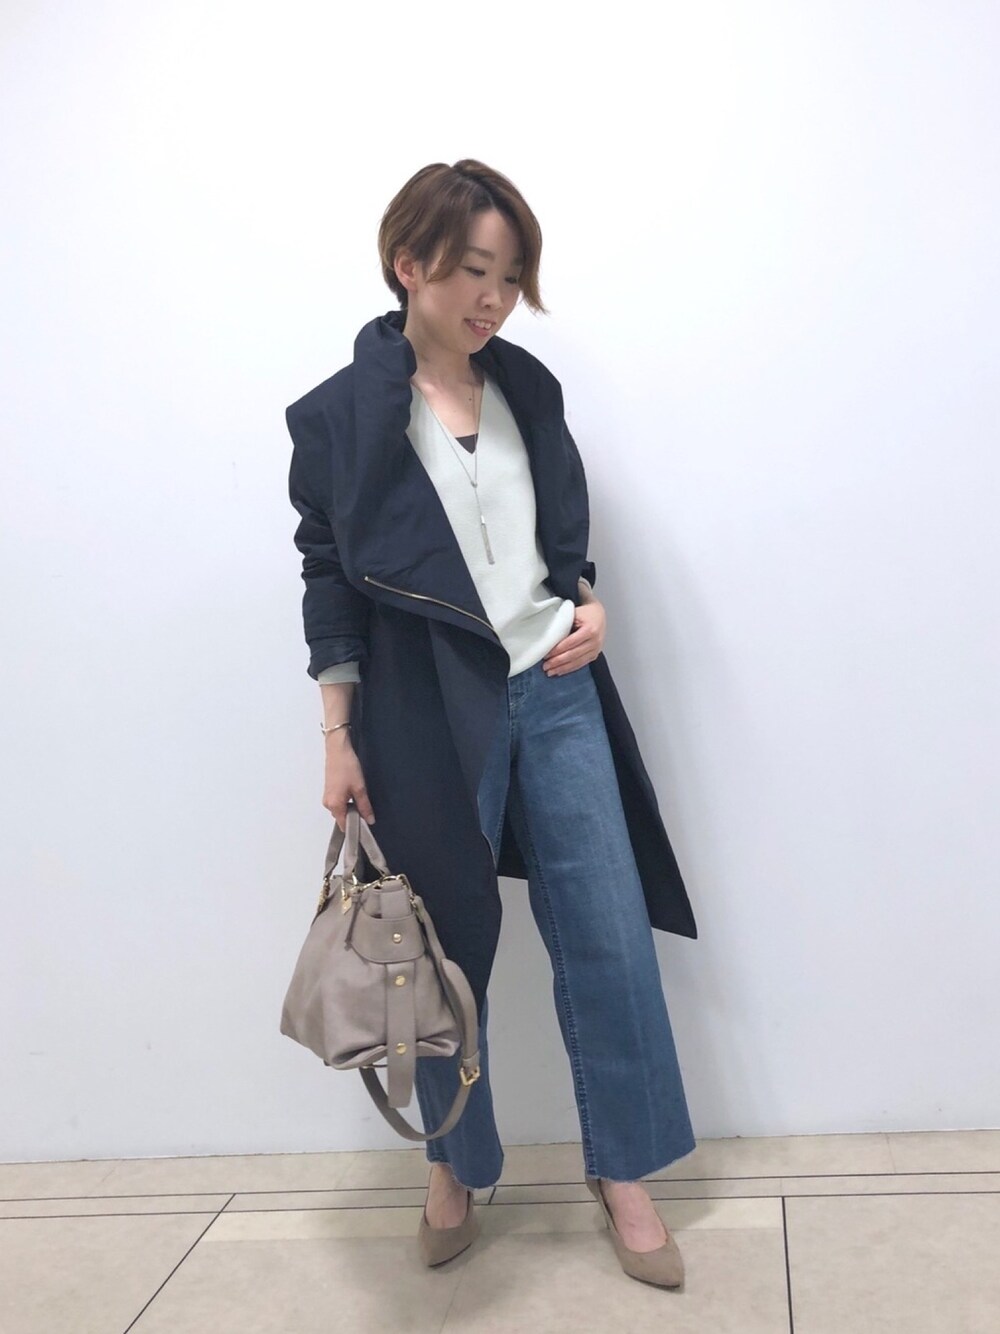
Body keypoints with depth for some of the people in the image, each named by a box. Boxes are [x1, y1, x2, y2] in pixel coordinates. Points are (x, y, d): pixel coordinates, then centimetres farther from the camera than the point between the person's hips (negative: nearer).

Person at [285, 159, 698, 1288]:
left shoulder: (528, 386, 8)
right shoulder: (340, 413, -4)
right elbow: (329, 583, -2)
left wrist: (589, 601, -1)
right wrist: (339, 743, -4)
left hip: (556, 693, 4)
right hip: (427, 718, -3)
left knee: (609, 936, 4)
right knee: (447, 950, 9)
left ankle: (623, 1175, 22)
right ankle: (456, 1168, 32)